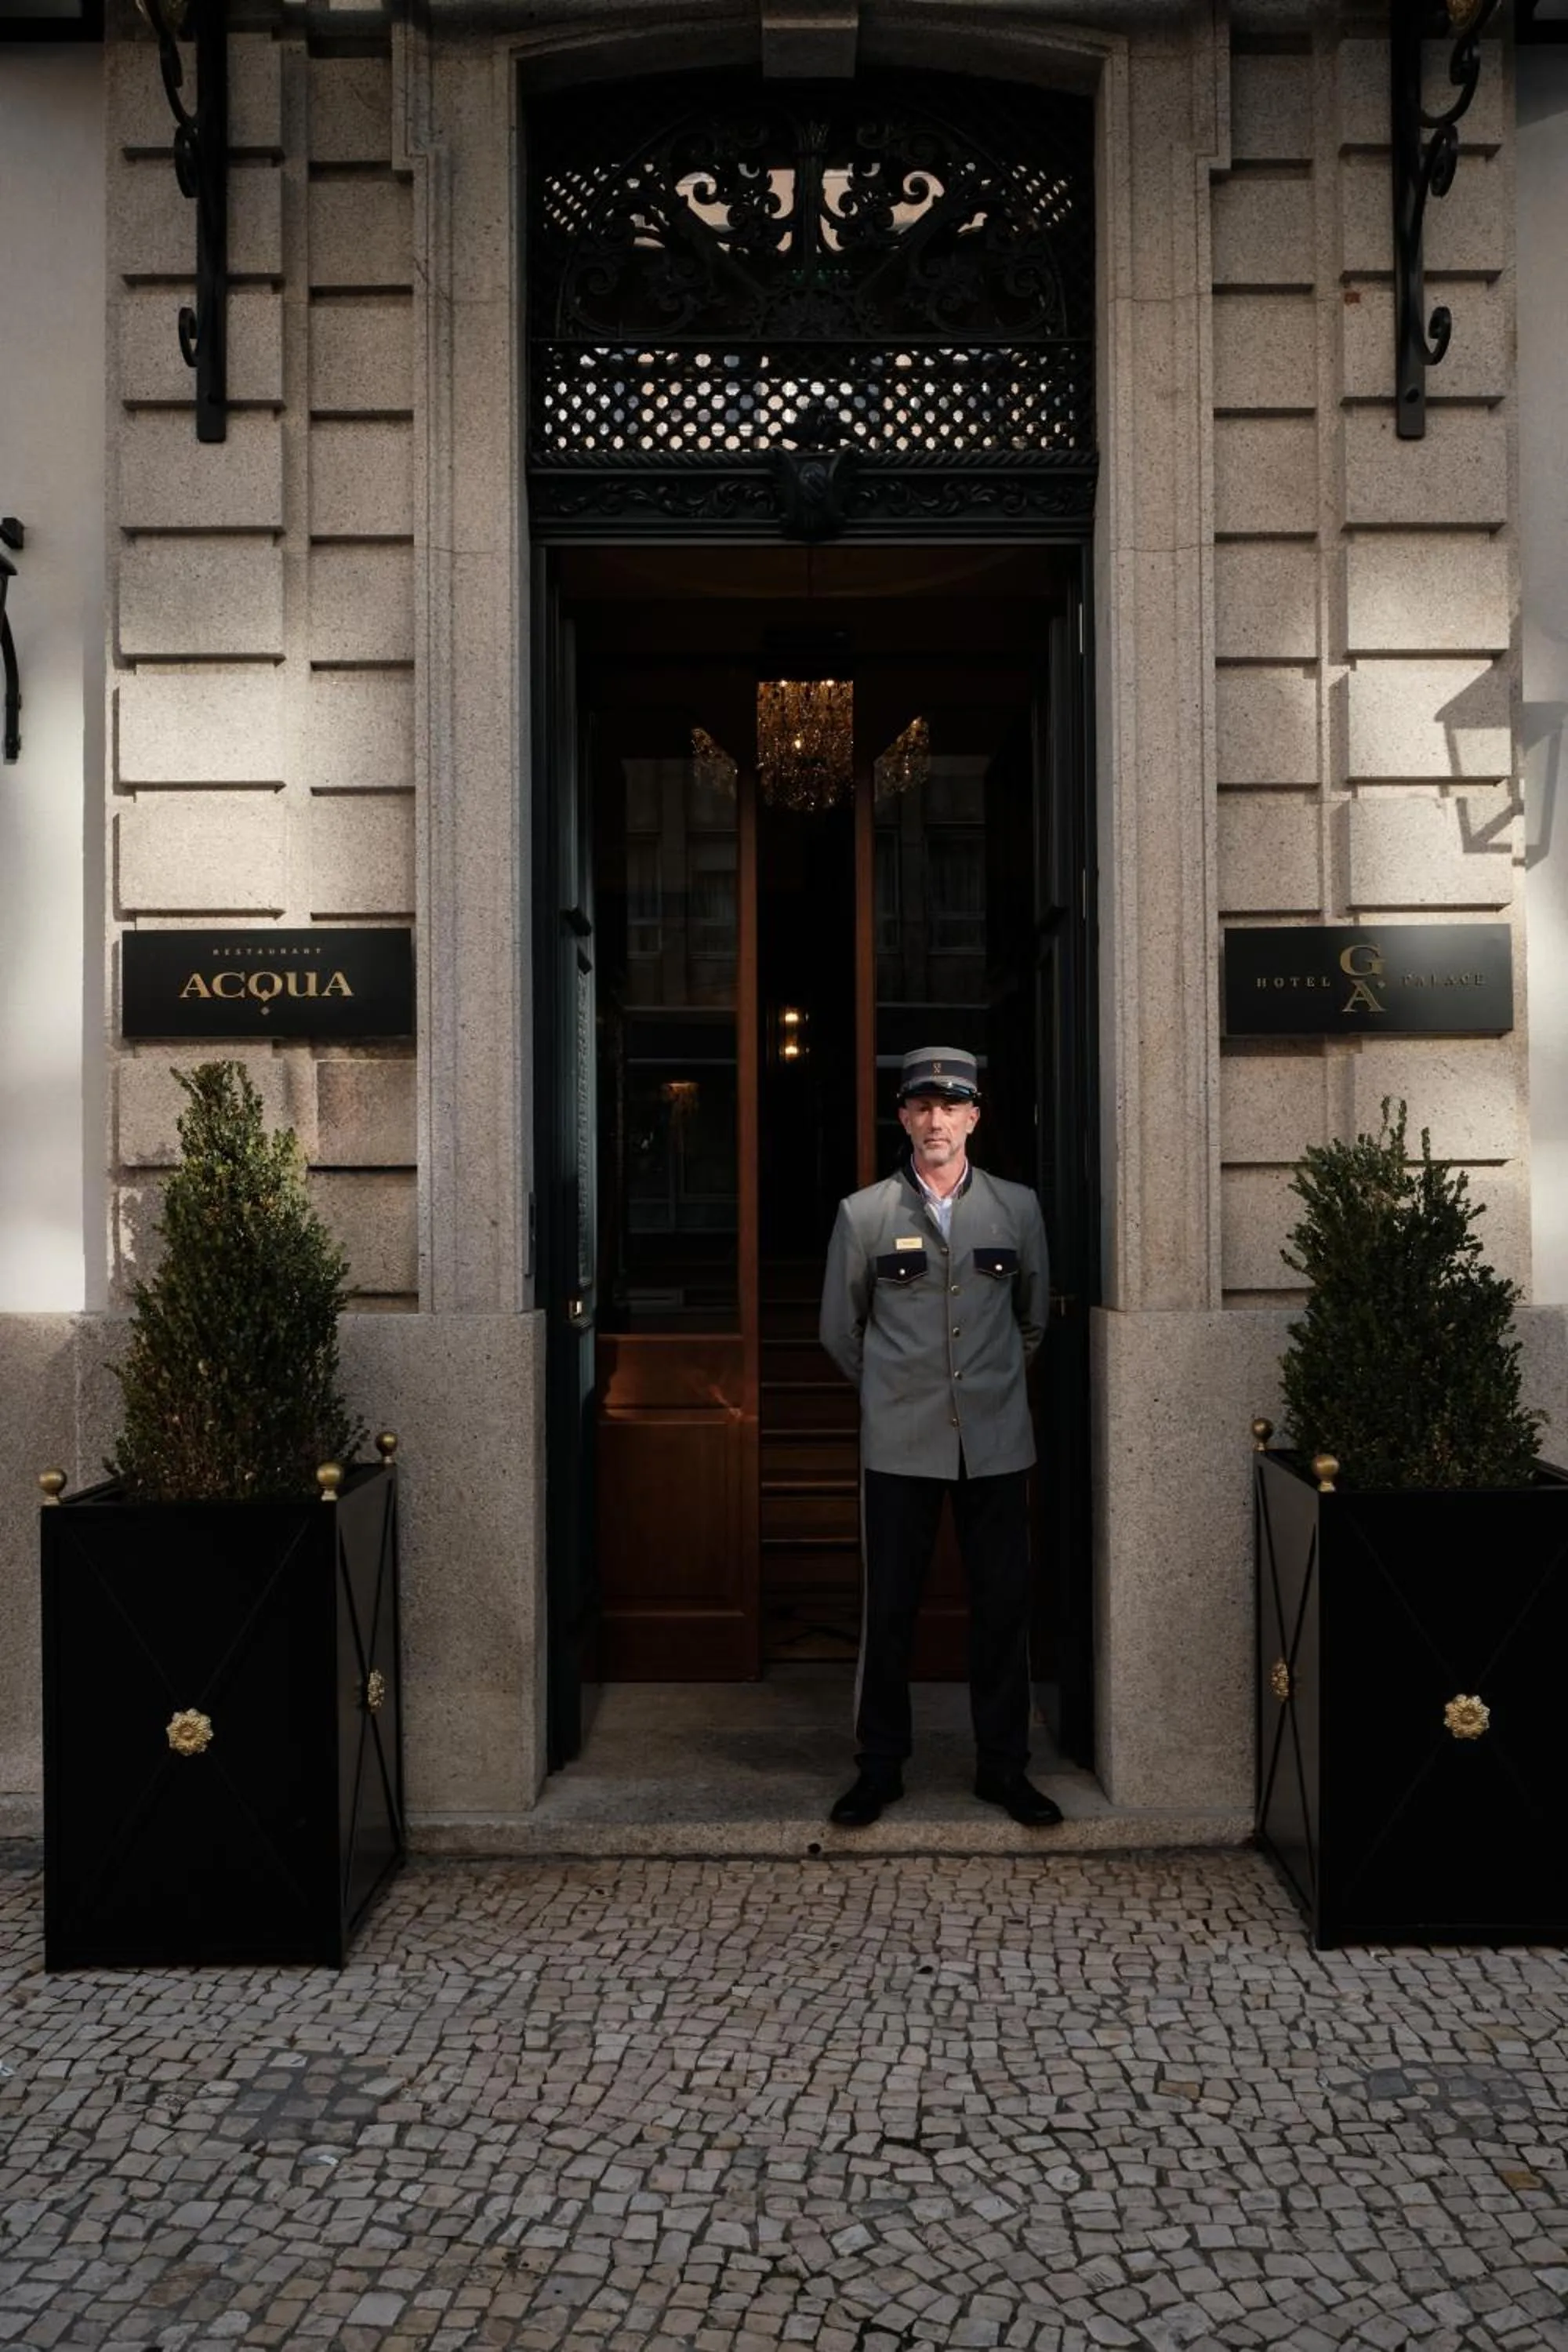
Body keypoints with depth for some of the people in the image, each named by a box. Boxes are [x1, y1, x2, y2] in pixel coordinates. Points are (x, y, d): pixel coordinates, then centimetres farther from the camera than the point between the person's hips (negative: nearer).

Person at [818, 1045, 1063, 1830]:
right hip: (900, 1443, -1)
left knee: (1003, 1605, 7)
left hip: (998, 1440, 2)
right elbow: (840, 1330, 9)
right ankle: (879, 1765, 19)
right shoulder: (863, 1214, 0)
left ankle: (1004, 1765, 22)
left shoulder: (1018, 1207, 4)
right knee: (889, 1609, 4)